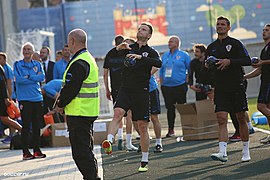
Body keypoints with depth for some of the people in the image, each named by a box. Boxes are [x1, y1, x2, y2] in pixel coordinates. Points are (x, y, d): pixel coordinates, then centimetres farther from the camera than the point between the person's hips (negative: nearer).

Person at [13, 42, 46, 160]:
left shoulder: (37, 64, 12)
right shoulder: (17, 65, 1)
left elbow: (42, 77, -3)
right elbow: (19, 79, -14)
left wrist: (28, 77, -12)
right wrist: (35, 77, -8)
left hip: (37, 98, 4)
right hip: (24, 99, -4)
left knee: (37, 126, 7)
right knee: (26, 126, -4)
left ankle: (37, 150, 14)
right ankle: (25, 152, 1)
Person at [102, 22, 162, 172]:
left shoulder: (151, 52, 5)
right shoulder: (129, 48, 13)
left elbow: (159, 63, -16)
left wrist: (140, 57, -28)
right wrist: (119, 48, -20)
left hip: (141, 92, -1)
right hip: (125, 89, 1)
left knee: (142, 126, 2)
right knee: (118, 113, -26)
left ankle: (144, 162, 11)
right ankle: (109, 141, -44)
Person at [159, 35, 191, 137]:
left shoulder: (184, 55, 0)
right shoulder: (165, 56, 14)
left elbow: (190, 69, 0)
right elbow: (161, 70, 19)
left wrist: (187, 81, -7)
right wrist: (161, 83, 11)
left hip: (180, 86, -4)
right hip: (166, 86, 4)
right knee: (170, 108, 5)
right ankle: (170, 130, 10)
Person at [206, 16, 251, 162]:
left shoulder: (235, 43, 0)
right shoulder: (211, 47, 13)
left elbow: (247, 61, -10)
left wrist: (230, 61, -20)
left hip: (236, 86, -3)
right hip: (220, 88, 3)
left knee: (241, 119, 5)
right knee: (221, 120, -10)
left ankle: (246, 151, 17)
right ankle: (222, 152, -19)